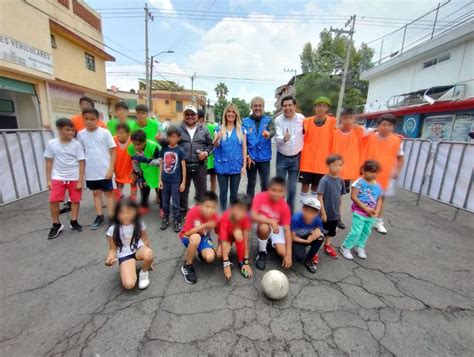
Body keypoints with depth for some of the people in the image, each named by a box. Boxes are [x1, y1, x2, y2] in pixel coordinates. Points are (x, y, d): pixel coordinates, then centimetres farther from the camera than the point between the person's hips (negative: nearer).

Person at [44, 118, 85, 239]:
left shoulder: (76, 144, -7)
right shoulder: (52, 144, -2)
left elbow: (81, 163, -6)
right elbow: (49, 162, 5)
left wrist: (80, 181, -8)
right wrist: (48, 180, 2)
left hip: (74, 178, -1)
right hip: (58, 178, 1)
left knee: (75, 200, 7)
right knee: (53, 200, -2)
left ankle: (73, 222, 25)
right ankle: (56, 225, 17)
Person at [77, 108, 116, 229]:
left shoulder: (104, 132, -7)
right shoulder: (81, 134, 2)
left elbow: (113, 151, -7)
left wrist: (111, 169, -12)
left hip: (105, 171, -4)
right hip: (90, 172, 4)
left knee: (108, 193, 6)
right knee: (96, 193, 14)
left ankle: (111, 217, 13)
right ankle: (99, 217, 25)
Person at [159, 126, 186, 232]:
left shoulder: (180, 150, -7)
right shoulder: (164, 149, 2)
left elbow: (183, 167, -5)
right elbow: (161, 165, 7)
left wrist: (183, 182, -6)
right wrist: (160, 179, 5)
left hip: (176, 181, -3)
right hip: (165, 180, 3)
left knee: (175, 203, 5)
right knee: (165, 202, 14)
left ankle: (176, 221, 19)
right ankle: (165, 219, 30)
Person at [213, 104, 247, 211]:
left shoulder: (241, 130, 5)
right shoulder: (219, 129, 5)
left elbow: (244, 148, 4)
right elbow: (215, 145, -5)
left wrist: (244, 165, -1)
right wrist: (217, 139, -28)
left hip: (236, 165, 0)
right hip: (222, 165, 0)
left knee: (234, 192, 10)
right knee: (223, 192, 6)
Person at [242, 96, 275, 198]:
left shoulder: (268, 120, 2)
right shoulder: (245, 121, 2)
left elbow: (273, 131, -19)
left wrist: (268, 134, -42)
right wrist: (246, 155, -8)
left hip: (264, 157, 0)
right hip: (250, 158, 0)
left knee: (265, 184, 8)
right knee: (251, 183, 12)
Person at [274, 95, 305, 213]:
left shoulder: (301, 118, -6)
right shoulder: (278, 120, -10)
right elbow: (277, 138, -23)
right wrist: (283, 138, -43)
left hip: (296, 157, 1)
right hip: (282, 157, -1)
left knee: (292, 187, 10)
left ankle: (290, 210, 27)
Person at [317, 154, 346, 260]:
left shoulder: (340, 180, -3)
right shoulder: (324, 180, -21)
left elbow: (340, 196, 7)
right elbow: (319, 197, -21)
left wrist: (339, 210, 10)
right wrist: (323, 213, -20)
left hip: (335, 213, 7)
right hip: (325, 213, -6)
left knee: (332, 231, 25)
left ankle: (327, 246, 47)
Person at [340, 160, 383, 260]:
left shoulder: (377, 185, 4)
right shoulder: (359, 182, -14)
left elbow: (379, 199, 10)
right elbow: (353, 197, -17)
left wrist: (377, 211, -6)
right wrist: (365, 208, -19)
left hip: (371, 214, 6)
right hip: (359, 212, -6)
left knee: (366, 231, 16)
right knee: (356, 231, -6)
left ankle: (360, 247, 37)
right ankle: (345, 247, 13)